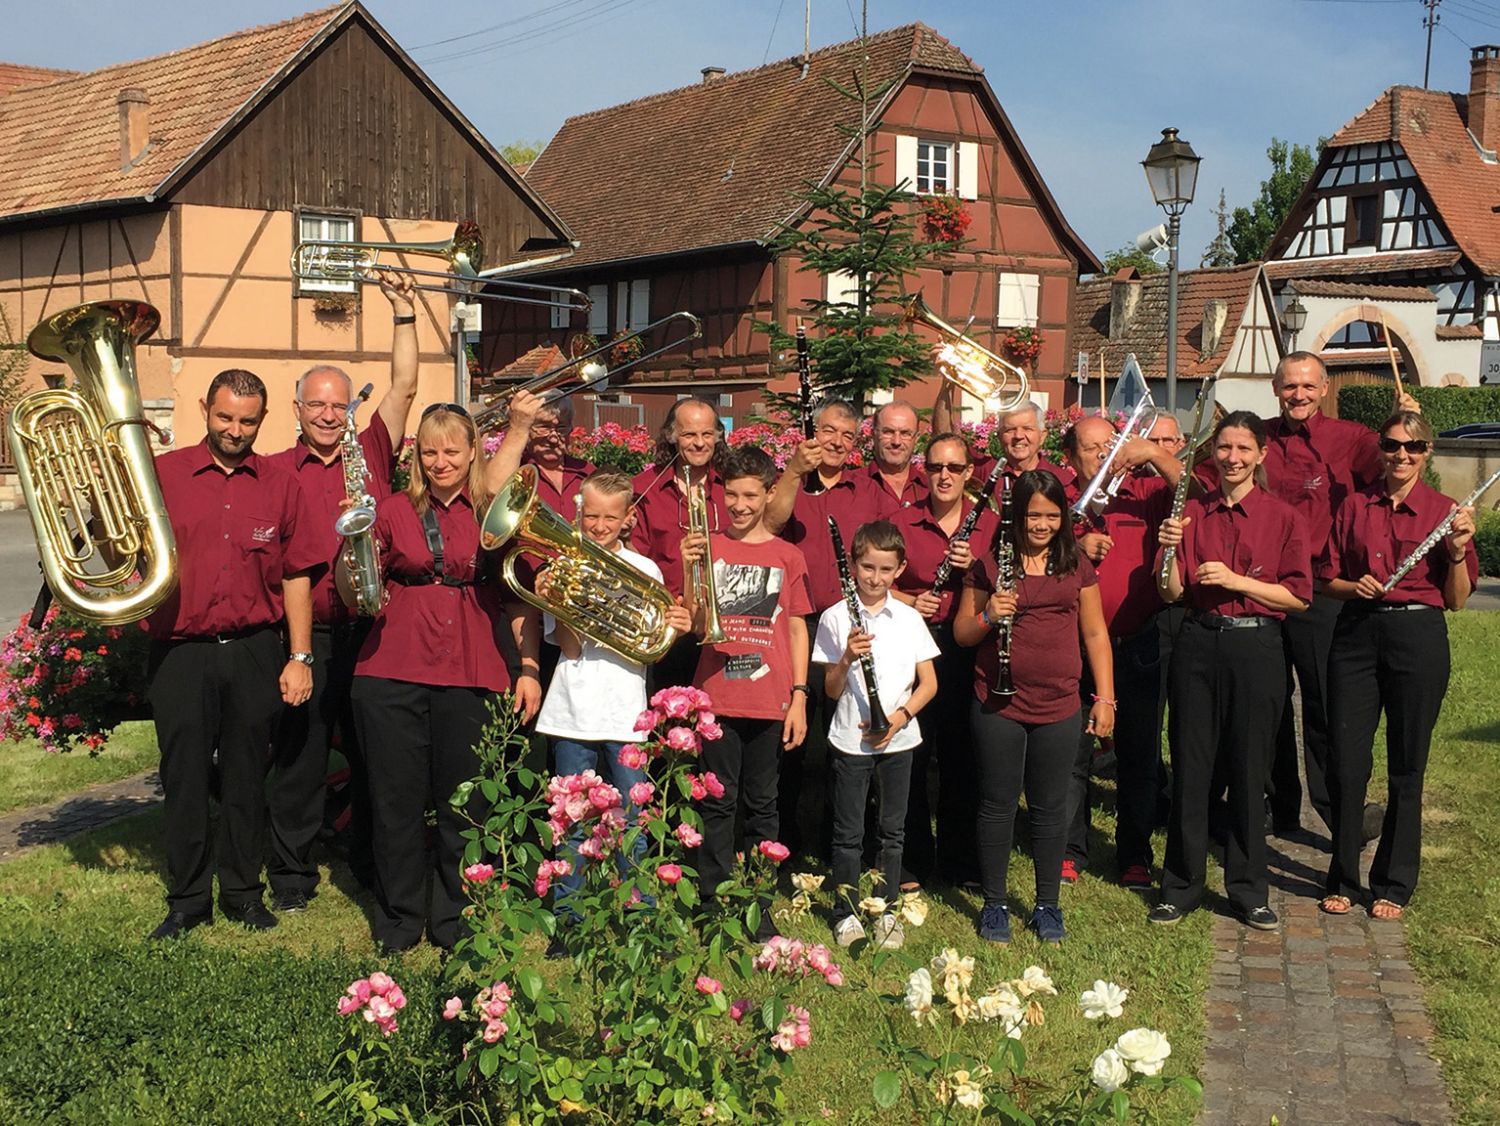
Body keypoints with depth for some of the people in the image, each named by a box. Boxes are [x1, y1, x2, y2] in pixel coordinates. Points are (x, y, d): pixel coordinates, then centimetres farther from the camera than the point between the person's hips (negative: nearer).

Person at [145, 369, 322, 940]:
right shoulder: (162, 474, 2)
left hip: (254, 651, 1)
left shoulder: (280, 485, 6)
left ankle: (243, 891, 24)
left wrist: (299, 657, 1)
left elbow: (297, 576, 6)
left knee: (246, 777, 10)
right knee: (184, 778, 5)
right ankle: (187, 898, 19)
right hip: (179, 651, -1)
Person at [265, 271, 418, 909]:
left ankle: (376, 868, 25)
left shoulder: (371, 454, 7)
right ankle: (291, 873, 18)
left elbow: (403, 388, -1)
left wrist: (402, 309, -6)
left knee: (375, 756, 10)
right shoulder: (274, 471, 4)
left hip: (371, 630, 1)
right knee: (299, 755, 5)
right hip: (305, 635, -1)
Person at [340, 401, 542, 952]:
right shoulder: (395, 510, 7)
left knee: (462, 804, 5)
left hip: (470, 675, 0)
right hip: (392, 673, 0)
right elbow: (356, 597, 5)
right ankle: (398, 920, 21)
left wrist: (528, 666, -5)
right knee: (397, 802, 6)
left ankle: (455, 922, 21)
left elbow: (518, 593, 4)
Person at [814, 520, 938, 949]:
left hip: (897, 739, 2)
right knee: (849, 831, 5)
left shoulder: (910, 619, 3)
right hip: (850, 739, -2)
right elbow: (832, 691, -4)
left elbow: (929, 683, 4)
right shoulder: (836, 618, -4)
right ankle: (846, 912, 16)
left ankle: (887, 910, 21)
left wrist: (901, 716, -11)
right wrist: (847, 658, -23)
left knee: (893, 829, 10)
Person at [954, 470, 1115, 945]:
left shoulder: (1077, 565, 7)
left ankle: (1047, 905, 23)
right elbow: (961, 633, 4)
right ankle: (994, 905, 19)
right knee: (998, 805, 6)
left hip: (1058, 707, 2)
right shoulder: (989, 565, 1)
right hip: (997, 706, -2)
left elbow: (1095, 633, 11)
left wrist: (1104, 697, 6)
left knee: (1050, 807, 9)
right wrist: (988, 616, -17)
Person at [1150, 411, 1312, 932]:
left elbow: (1298, 596, -2)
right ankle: (1181, 886, 17)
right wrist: (1170, 550, -15)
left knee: (1248, 770, 5)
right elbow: (1172, 593, 4)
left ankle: (1248, 889, 18)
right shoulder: (1192, 512, 6)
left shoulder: (1281, 517, 1)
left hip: (1255, 647, -1)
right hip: (1198, 644, 2)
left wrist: (1235, 580, -13)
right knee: (1190, 766, 5)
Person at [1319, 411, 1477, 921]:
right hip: (1356, 635, 2)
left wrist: (1457, 551, -13)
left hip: (1418, 637, -1)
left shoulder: (1444, 511, 3)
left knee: (1406, 767, 5)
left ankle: (1394, 885, 17)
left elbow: (1457, 599, 3)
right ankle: (1343, 880, 15)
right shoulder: (1354, 507, 8)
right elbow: (1329, 580, 12)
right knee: (1347, 763, 1)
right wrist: (1356, 586, -9)